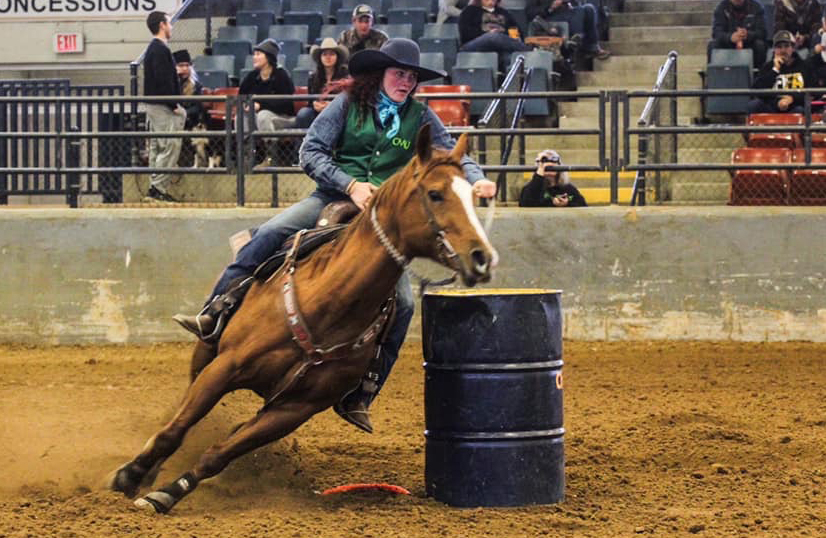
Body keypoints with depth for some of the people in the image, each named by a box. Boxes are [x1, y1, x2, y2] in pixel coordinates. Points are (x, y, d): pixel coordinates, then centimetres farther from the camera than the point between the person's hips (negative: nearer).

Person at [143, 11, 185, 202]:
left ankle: (155, 187, 13)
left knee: (157, 147, 11)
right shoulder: (161, 50, -15)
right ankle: (159, 187, -12)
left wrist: (174, 105, 17)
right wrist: (173, 105, -17)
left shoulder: (153, 49, 17)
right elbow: (163, 80, -21)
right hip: (163, 107, -11)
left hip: (153, 105, 11)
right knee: (170, 146, -10)